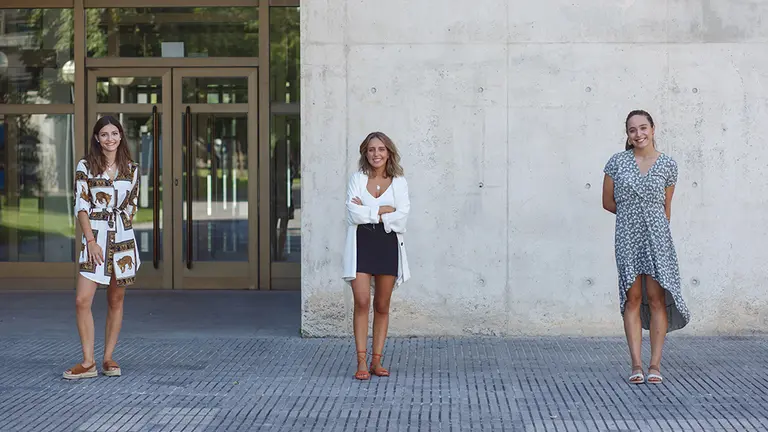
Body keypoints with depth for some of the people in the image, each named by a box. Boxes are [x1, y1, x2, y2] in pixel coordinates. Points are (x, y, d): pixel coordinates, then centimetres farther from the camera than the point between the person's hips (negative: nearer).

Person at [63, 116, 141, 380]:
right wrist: (91, 240, -11)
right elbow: (81, 206, -3)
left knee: (116, 300, 6)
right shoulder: (85, 167, 0)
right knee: (82, 300, -11)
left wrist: (121, 228, 2)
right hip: (95, 237, -2)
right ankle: (88, 363, -5)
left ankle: (108, 358, 14)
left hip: (123, 237, 2)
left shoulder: (131, 169, 7)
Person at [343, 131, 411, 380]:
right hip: (361, 243, -1)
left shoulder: (399, 182, 7)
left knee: (382, 306, 6)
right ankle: (361, 362, -8)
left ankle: (377, 360, 13)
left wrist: (368, 212, -8)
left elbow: (401, 217, -7)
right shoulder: (357, 179, 6)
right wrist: (383, 210, -7)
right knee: (362, 302, -11)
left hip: (388, 244, 1)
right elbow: (354, 213, -7)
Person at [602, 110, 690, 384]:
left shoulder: (668, 165, 4)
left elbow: (666, 208, 12)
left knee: (657, 298, -2)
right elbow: (608, 202, 8)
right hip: (627, 237, 0)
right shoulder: (617, 162, 3)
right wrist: (633, 215, 8)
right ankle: (636, 365, 2)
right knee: (632, 299, 1)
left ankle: (655, 364, 3)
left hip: (657, 236, 0)